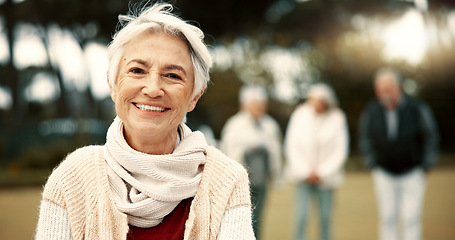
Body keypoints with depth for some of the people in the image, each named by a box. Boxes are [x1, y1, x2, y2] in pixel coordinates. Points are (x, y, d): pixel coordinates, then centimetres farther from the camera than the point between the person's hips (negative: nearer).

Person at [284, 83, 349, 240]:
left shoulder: (337, 119, -3)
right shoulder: (299, 115, -2)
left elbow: (340, 150, -1)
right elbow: (291, 147, 0)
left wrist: (322, 173, -6)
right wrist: (305, 172, -6)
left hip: (326, 176, 0)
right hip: (303, 176, 0)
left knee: (325, 217, 4)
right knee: (301, 216, -9)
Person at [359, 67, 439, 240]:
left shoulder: (417, 108, -15)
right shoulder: (371, 112, -9)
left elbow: (431, 137, -1)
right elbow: (365, 140, 9)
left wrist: (425, 167, -1)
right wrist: (373, 166, 6)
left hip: (413, 173, -2)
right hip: (384, 175, 2)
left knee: (411, 219, -5)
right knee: (387, 219, 3)